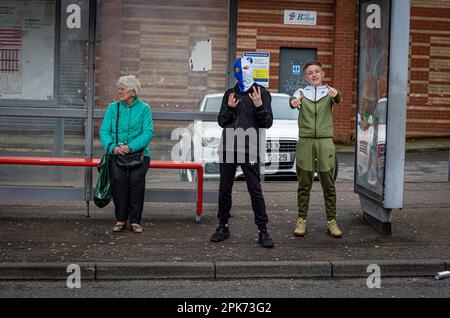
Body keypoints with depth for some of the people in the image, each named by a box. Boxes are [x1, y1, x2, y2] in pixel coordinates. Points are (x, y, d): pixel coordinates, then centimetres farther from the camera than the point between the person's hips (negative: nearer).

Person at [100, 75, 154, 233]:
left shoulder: (144, 108, 5)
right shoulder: (113, 108, 11)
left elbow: (148, 133, -5)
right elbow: (104, 131, 4)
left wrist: (130, 147, -19)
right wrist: (113, 146, -15)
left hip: (139, 152, -1)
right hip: (117, 153, 1)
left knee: (136, 179, -23)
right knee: (118, 178, -23)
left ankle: (135, 220, -11)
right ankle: (120, 219, -12)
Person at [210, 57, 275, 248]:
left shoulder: (261, 93, 4)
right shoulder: (230, 94, 15)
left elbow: (267, 123, -1)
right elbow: (221, 121, 12)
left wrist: (259, 106, -17)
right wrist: (229, 108, -6)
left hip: (249, 149, -4)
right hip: (227, 148, 4)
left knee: (255, 190, -5)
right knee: (224, 189, 9)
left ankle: (263, 231, -1)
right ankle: (223, 227, 21)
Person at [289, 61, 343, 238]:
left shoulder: (329, 92, 8)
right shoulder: (302, 92, 8)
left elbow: (338, 99, -14)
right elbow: (294, 100, -14)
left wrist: (335, 94, -38)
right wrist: (294, 102, -39)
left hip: (325, 141, 0)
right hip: (305, 141, 0)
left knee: (328, 184, 3)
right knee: (304, 184, 4)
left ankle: (331, 221, 10)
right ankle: (302, 220, 11)